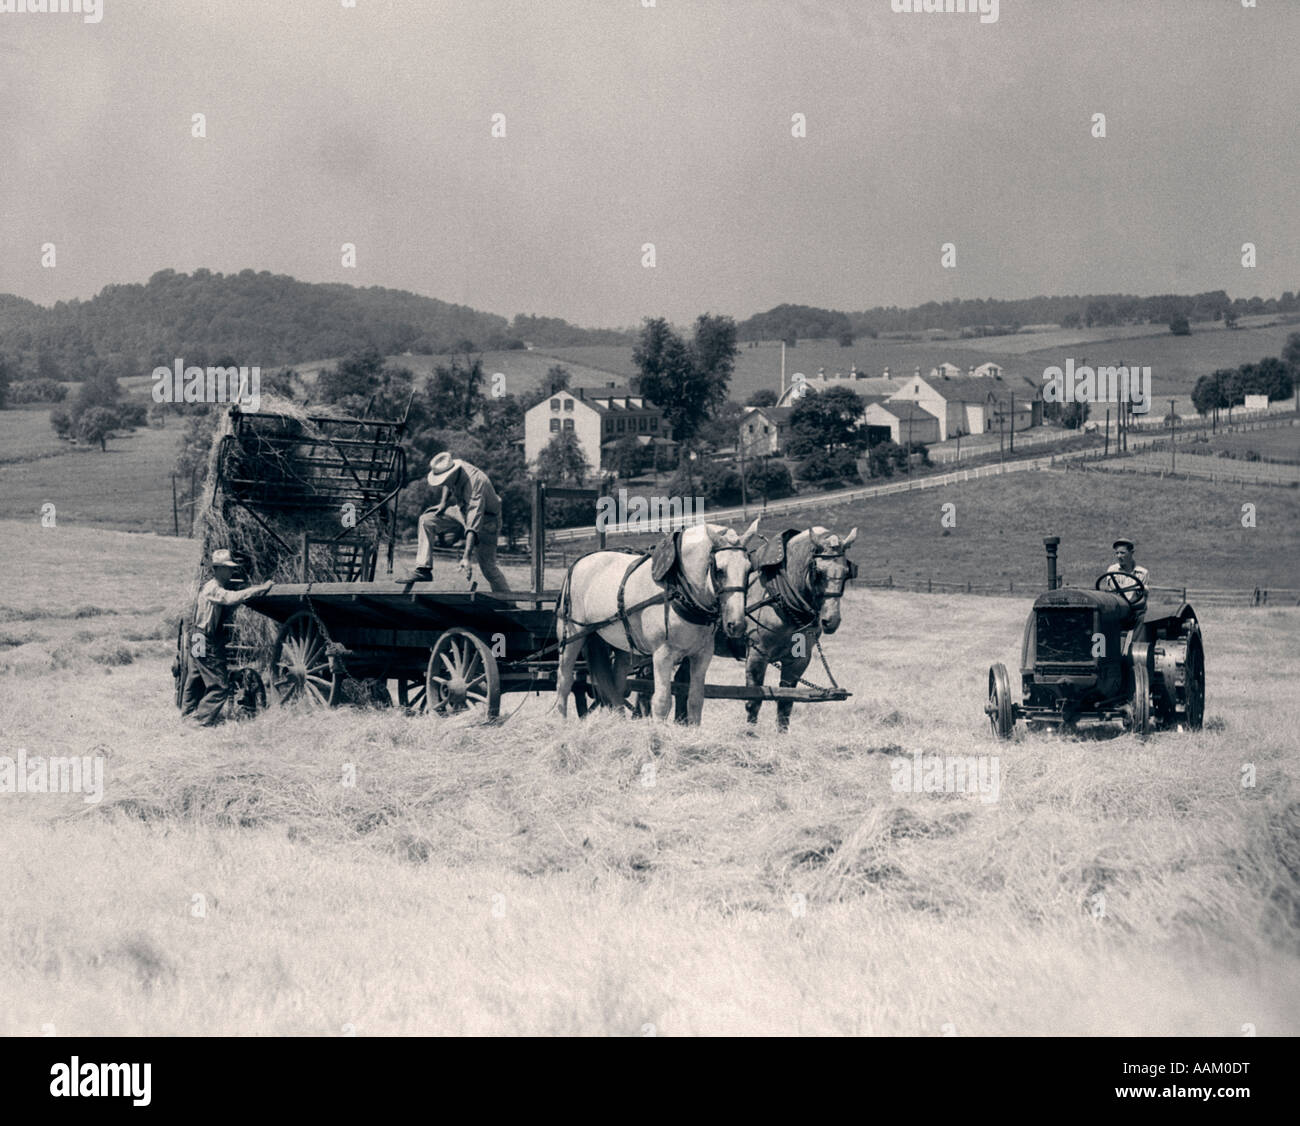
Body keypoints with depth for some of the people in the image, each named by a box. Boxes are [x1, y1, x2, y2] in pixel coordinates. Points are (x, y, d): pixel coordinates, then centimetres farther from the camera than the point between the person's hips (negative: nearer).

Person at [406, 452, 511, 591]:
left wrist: (467, 557, -49)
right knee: (426, 520, -6)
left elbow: (473, 526, -44)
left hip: (485, 517, -7)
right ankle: (424, 569, -7)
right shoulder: (453, 467, -16)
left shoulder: (475, 484, -39)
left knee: (488, 567, -9)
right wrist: (444, 502, -5)